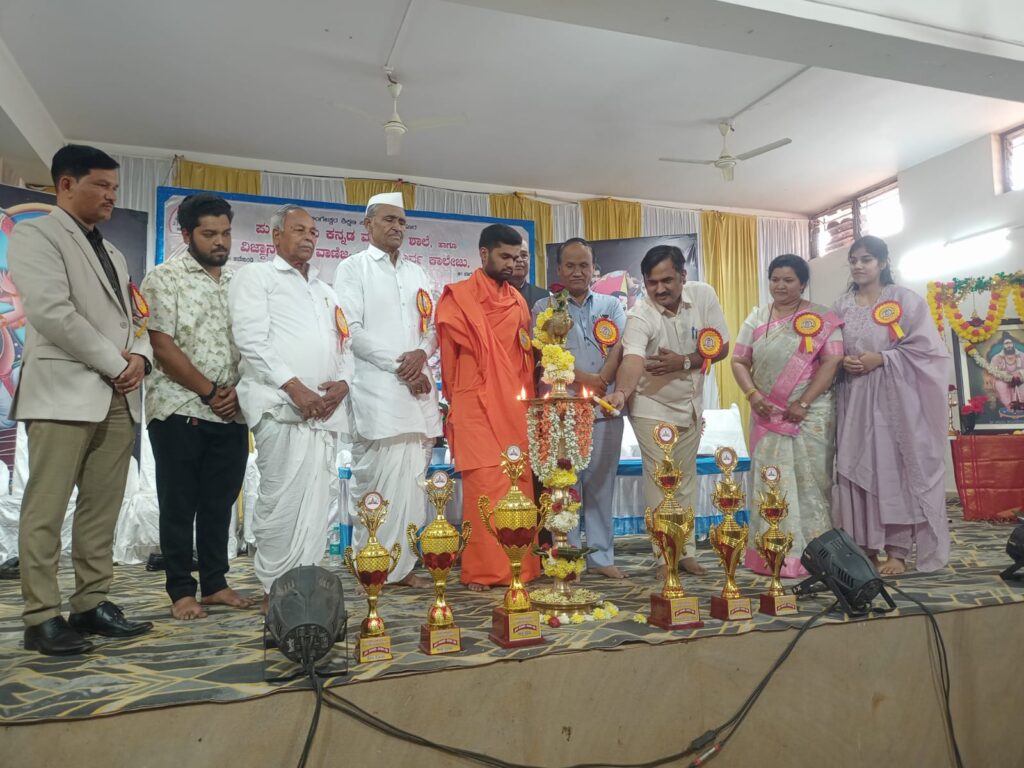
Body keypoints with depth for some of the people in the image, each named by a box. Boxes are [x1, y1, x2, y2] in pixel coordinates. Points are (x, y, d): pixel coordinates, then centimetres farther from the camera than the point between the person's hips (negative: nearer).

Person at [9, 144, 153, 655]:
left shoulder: (114, 255, 23)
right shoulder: (36, 234, 1)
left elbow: (133, 317, 21)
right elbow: (51, 312, -13)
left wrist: (139, 357, -1)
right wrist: (116, 364, -10)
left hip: (118, 397, 7)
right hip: (65, 392, -7)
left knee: (103, 510, 6)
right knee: (46, 511, -3)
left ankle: (93, 604, 13)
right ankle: (42, 618, 3)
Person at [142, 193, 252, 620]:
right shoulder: (165, 278, -2)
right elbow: (162, 346, -10)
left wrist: (238, 392, -5)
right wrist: (209, 392, -11)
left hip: (231, 414, 4)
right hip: (181, 411, -4)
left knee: (219, 503, 10)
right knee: (179, 504, 4)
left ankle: (215, 583, 21)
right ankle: (181, 590, 14)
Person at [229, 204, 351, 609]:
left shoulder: (325, 290, 26)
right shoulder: (256, 276, 6)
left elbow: (344, 346, 22)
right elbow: (252, 340, -7)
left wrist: (342, 383, 0)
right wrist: (294, 387, -15)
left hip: (325, 408, 6)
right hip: (281, 406, -6)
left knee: (316, 501, 5)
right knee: (283, 497, -9)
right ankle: (275, 587, 3)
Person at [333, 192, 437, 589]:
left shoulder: (416, 273, 21)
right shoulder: (353, 268, 6)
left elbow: (433, 326, 18)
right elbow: (351, 331, -4)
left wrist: (421, 353, -5)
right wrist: (399, 366, -9)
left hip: (418, 386, 5)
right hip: (376, 389, -5)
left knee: (411, 480, 4)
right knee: (379, 480, -7)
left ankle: (402, 563, 11)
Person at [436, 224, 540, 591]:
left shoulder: (518, 301, 17)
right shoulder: (458, 297, 1)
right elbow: (451, 352, 2)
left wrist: (528, 396, 9)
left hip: (515, 406, 5)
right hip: (477, 406, -5)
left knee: (520, 483, 5)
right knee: (486, 484, -10)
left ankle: (520, 563, 13)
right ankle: (483, 569, -2)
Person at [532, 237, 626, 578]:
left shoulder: (611, 305, 17)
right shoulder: (545, 308, 9)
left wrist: (602, 380, -13)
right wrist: (586, 380, -13)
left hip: (605, 408, 2)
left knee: (601, 483, 6)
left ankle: (601, 555, 14)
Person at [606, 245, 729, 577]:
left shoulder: (704, 295, -11)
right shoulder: (640, 315, -23)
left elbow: (721, 348, -7)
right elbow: (633, 359, -40)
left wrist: (684, 362, -23)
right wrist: (621, 392, -60)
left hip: (691, 404, 4)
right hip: (652, 407, -4)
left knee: (686, 478, 14)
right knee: (660, 481, -4)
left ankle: (686, 550, 27)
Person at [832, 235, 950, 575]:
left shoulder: (905, 300, 1)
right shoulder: (841, 306, 12)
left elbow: (926, 347, -5)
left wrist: (882, 359, -14)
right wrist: (842, 361, -6)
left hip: (893, 398, -4)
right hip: (853, 399, 4)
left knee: (893, 469, -4)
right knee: (856, 469, 2)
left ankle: (898, 550, 3)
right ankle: (865, 546, 11)